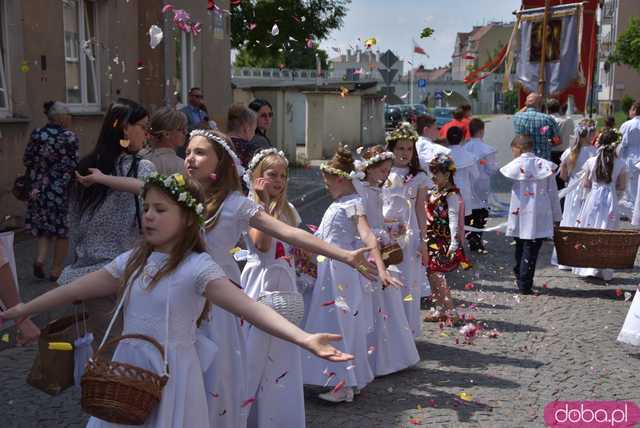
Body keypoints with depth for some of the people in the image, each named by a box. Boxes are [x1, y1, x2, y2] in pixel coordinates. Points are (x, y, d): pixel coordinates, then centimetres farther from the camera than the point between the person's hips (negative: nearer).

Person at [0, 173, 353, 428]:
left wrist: (303, 338, -40)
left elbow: (247, 306, -28)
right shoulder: (132, 260, 4)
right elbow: (79, 289, 13)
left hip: (171, 374, -6)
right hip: (127, 369, 6)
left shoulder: (197, 267, -16)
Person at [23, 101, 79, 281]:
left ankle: (40, 258, 1)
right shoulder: (69, 137, -11)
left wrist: (37, 180, 15)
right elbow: (72, 165, -14)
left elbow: (27, 160, 5)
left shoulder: (36, 134, 4)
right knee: (62, 229, 8)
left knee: (44, 225, 20)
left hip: (39, 188, 5)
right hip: (62, 190, -5)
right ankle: (56, 270, 13)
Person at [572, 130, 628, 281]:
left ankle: (585, 267, 16)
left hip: (593, 200, 0)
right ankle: (603, 271, 10)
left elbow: (586, 184, 3)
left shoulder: (591, 162, -6)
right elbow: (622, 187, 2)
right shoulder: (620, 164, -6)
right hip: (610, 201, 0)